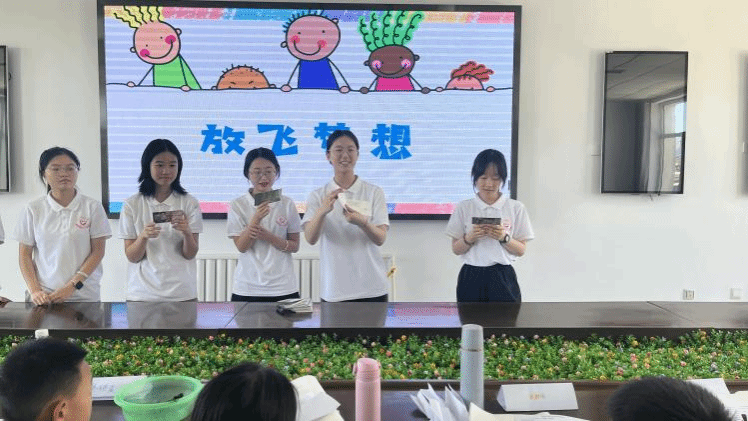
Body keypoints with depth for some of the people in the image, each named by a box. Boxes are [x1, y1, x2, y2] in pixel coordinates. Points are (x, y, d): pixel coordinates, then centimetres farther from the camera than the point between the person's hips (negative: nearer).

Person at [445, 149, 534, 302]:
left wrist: (504, 238, -15)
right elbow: (456, 249, 4)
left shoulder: (516, 208, 1)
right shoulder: (463, 208, 2)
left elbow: (521, 250, 3)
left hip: (503, 277, -1)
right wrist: (469, 238, -16)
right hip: (471, 278, 1)